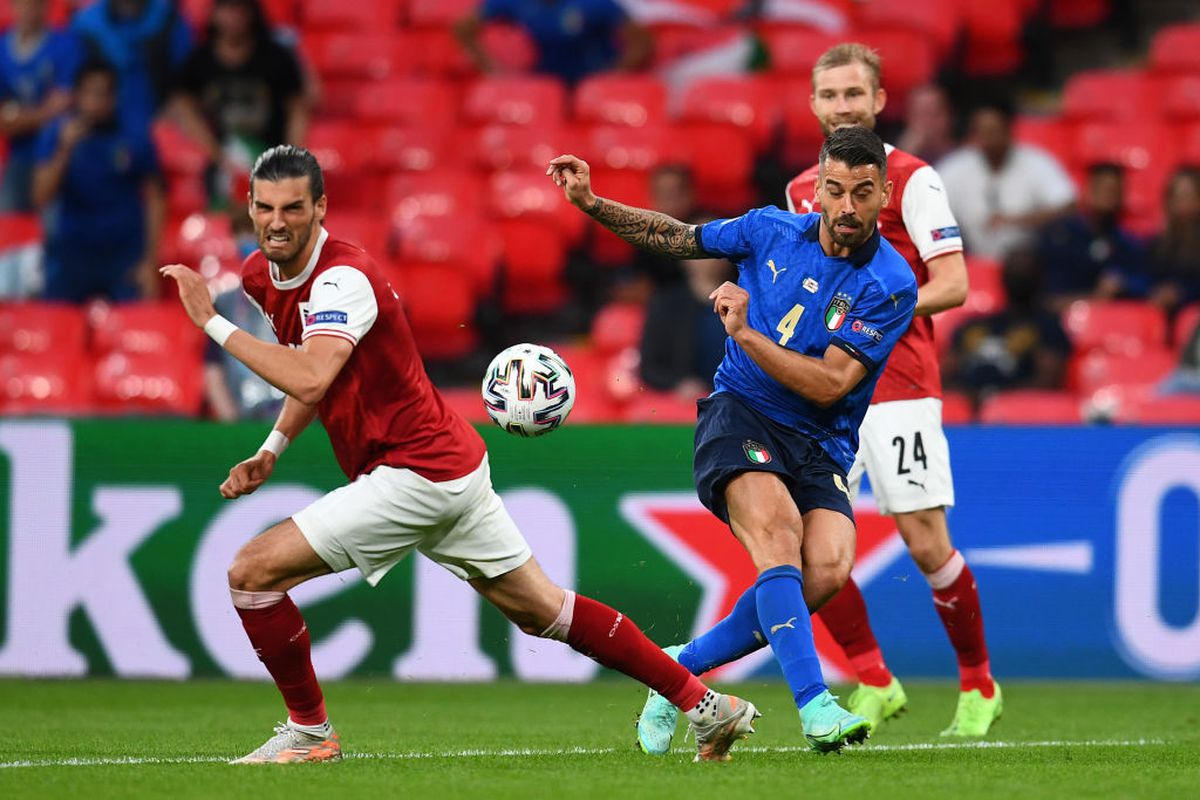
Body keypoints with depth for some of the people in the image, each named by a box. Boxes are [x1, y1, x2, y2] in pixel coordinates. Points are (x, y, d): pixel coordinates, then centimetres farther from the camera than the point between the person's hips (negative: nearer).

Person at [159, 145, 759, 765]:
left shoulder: (342, 278, -21)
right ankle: (706, 705, 20)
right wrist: (270, 450, 11)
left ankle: (309, 730, 5)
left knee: (253, 570, -10)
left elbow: (308, 381, -37)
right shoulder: (261, 273, 8)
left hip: (416, 475, -10)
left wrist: (214, 323, -33)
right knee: (545, 610, 15)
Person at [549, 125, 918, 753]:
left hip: (820, 448, 0)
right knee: (779, 529, -31)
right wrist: (591, 204, 10)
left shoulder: (890, 285, -8)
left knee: (827, 567, -25)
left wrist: (745, 331, -17)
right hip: (739, 416, 0)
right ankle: (813, 706, -40)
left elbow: (828, 384, -15)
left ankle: (683, 666, -6)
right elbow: (674, 238, 19)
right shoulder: (770, 230, 2)